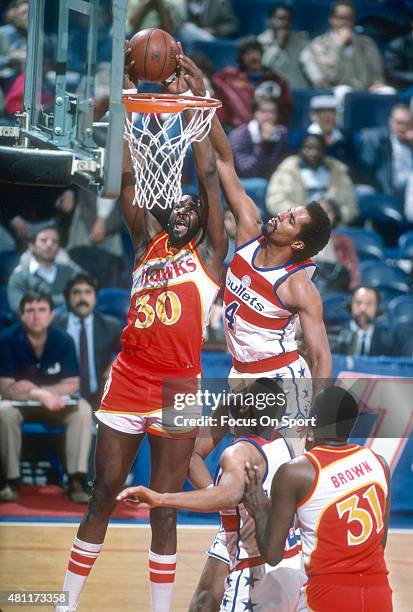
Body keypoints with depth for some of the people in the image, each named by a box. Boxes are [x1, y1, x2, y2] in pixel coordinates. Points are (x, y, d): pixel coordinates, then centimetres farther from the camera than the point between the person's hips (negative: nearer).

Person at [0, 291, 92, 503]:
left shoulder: (63, 340, -13)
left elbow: (72, 384, -10)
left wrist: (36, 389, -23)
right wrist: (40, 396, -36)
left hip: (55, 405, 2)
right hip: (18, 403, -2)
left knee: (83, 410, -26)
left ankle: (76, 480, -27)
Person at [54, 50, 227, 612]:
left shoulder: (209, 255, 6)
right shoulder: (147, 244, 15)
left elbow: (208, 177, 0)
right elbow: (127, 179, 8)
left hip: (177, 390, -3)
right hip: (126, 384, 3)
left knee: (163, 507, 0)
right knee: (103, 496, 7)